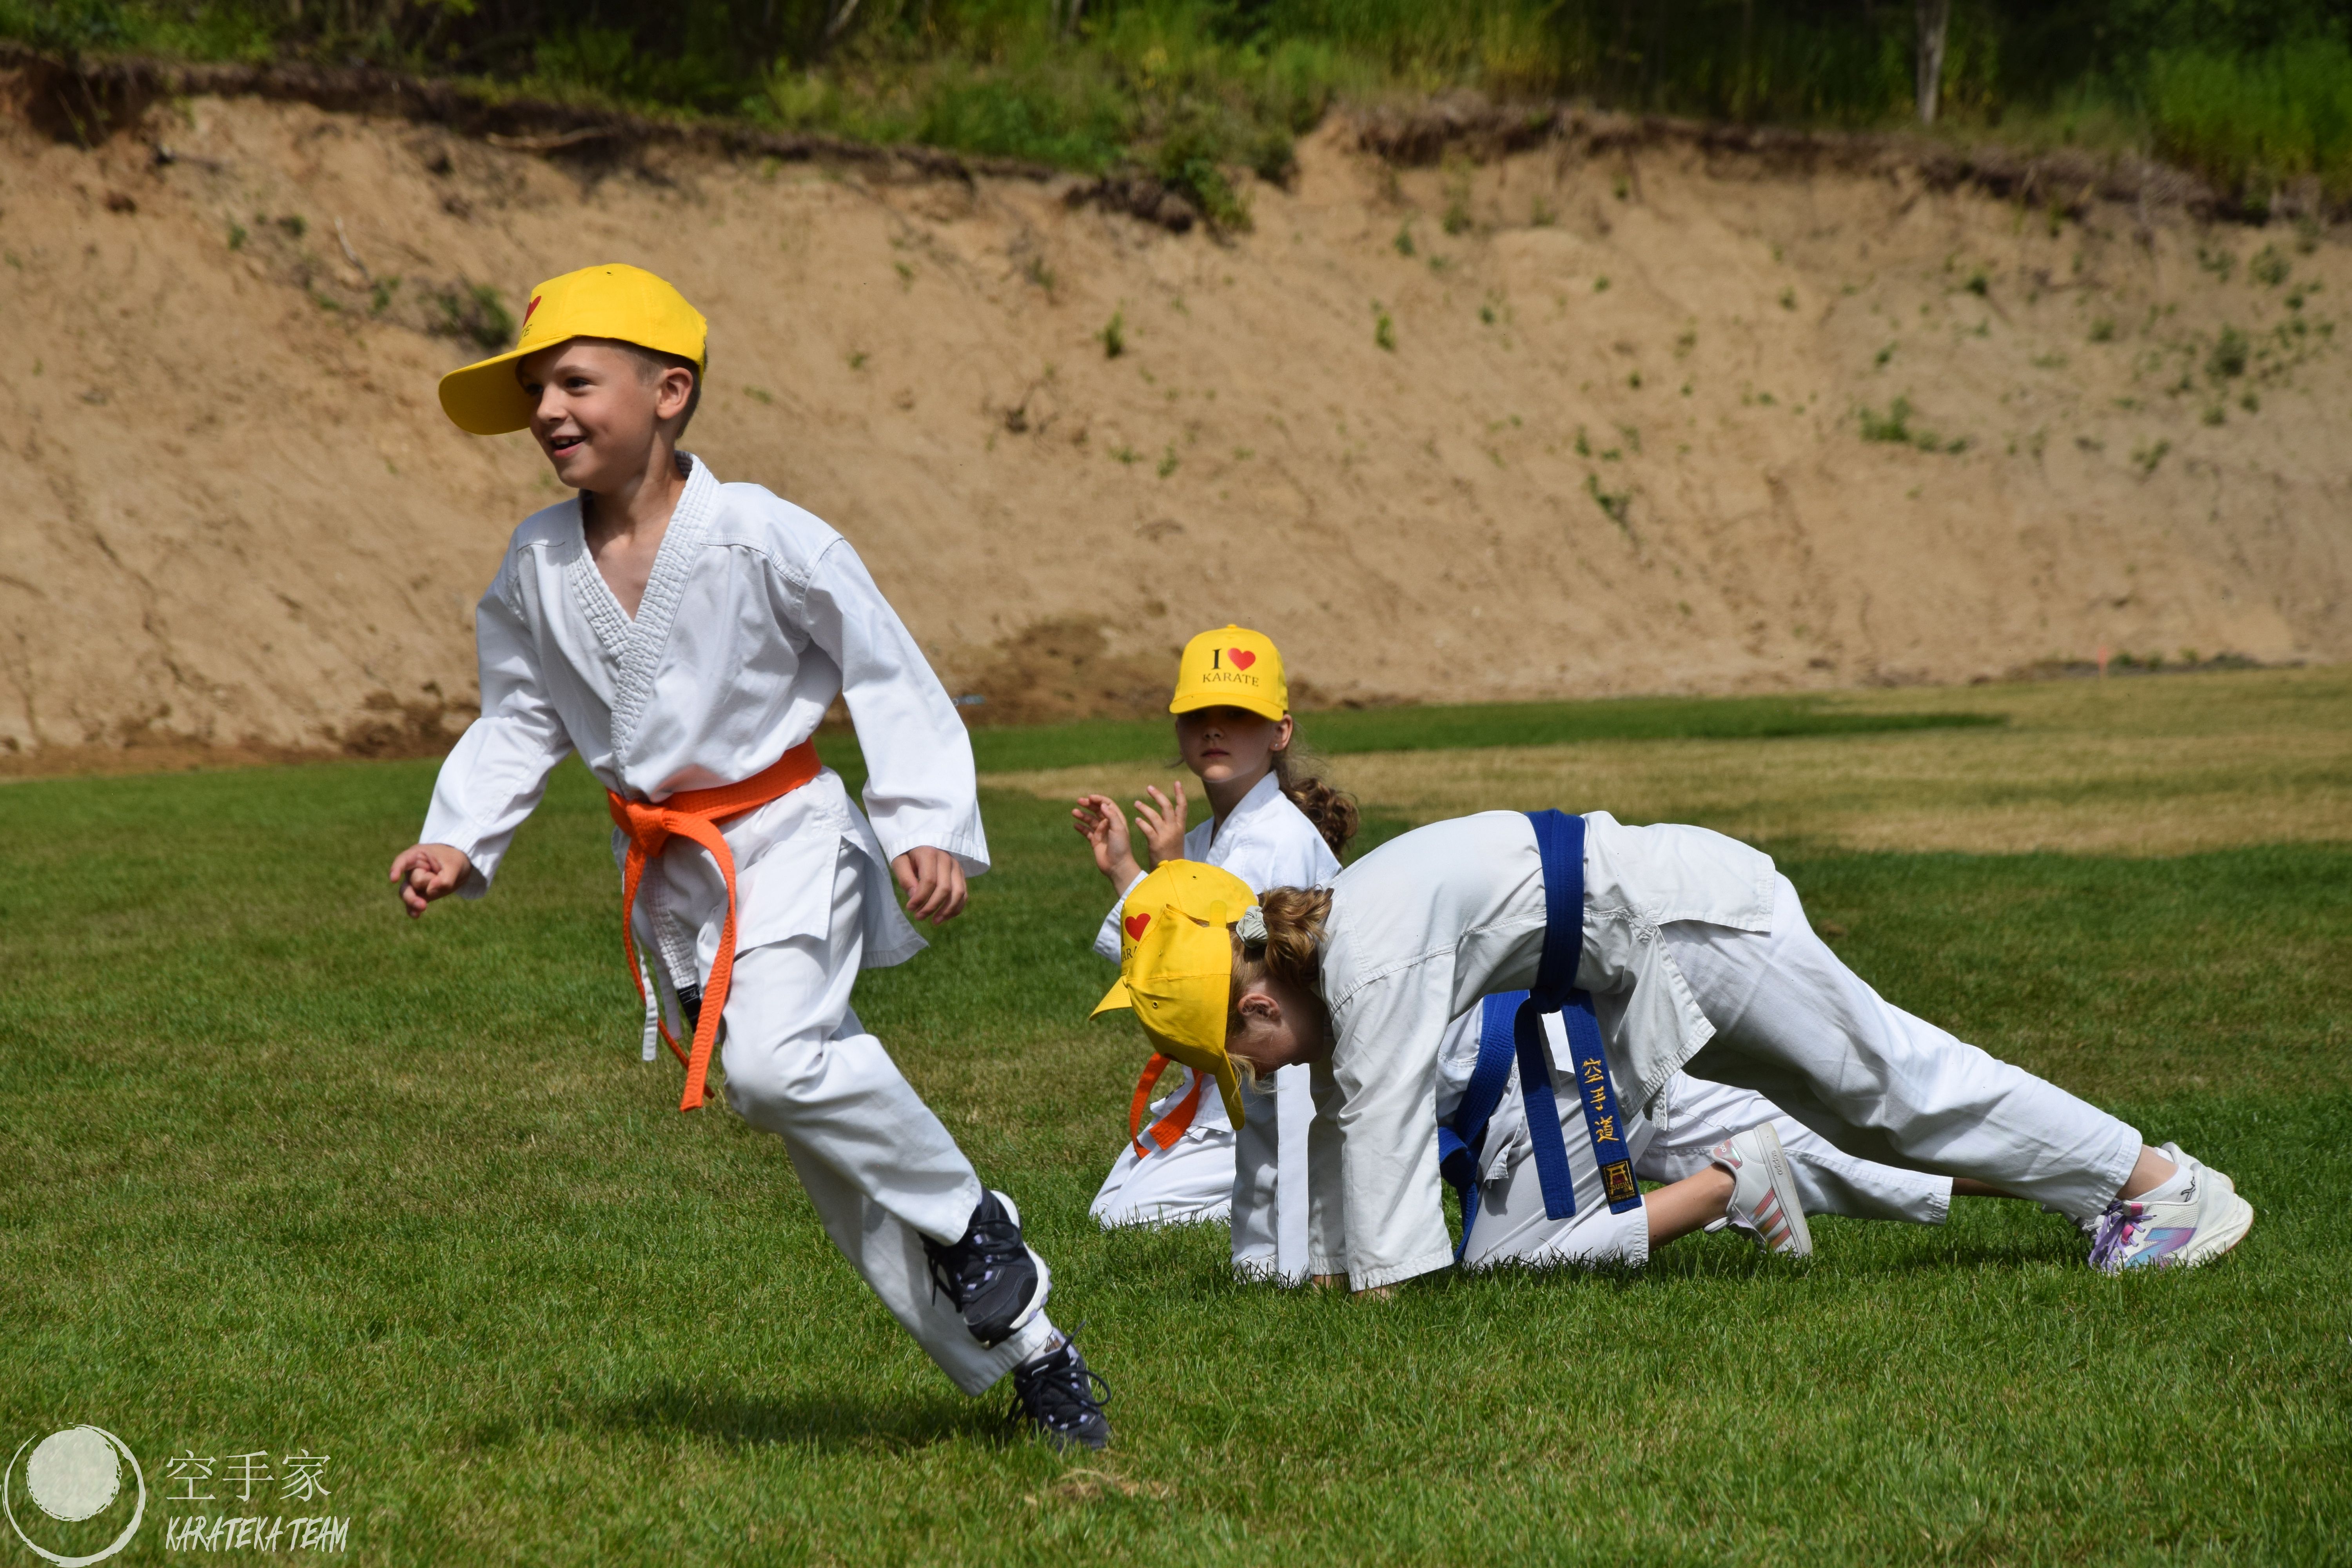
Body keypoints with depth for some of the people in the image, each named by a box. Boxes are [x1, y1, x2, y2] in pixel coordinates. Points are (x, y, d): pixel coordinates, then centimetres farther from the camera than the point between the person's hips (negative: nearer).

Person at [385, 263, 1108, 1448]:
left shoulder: (762, 539, -17)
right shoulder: (538, 563, -2)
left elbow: (887, 675, -11)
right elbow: (518, 719, 9)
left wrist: (930, 828, -19)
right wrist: (458, 841, -6)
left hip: (786, 839, -5)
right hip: (665, 872, 5)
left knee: (777, 1060, -31)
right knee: (829, 1157, 7)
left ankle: (967, 1218, -6)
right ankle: (1022, 1352, 19)